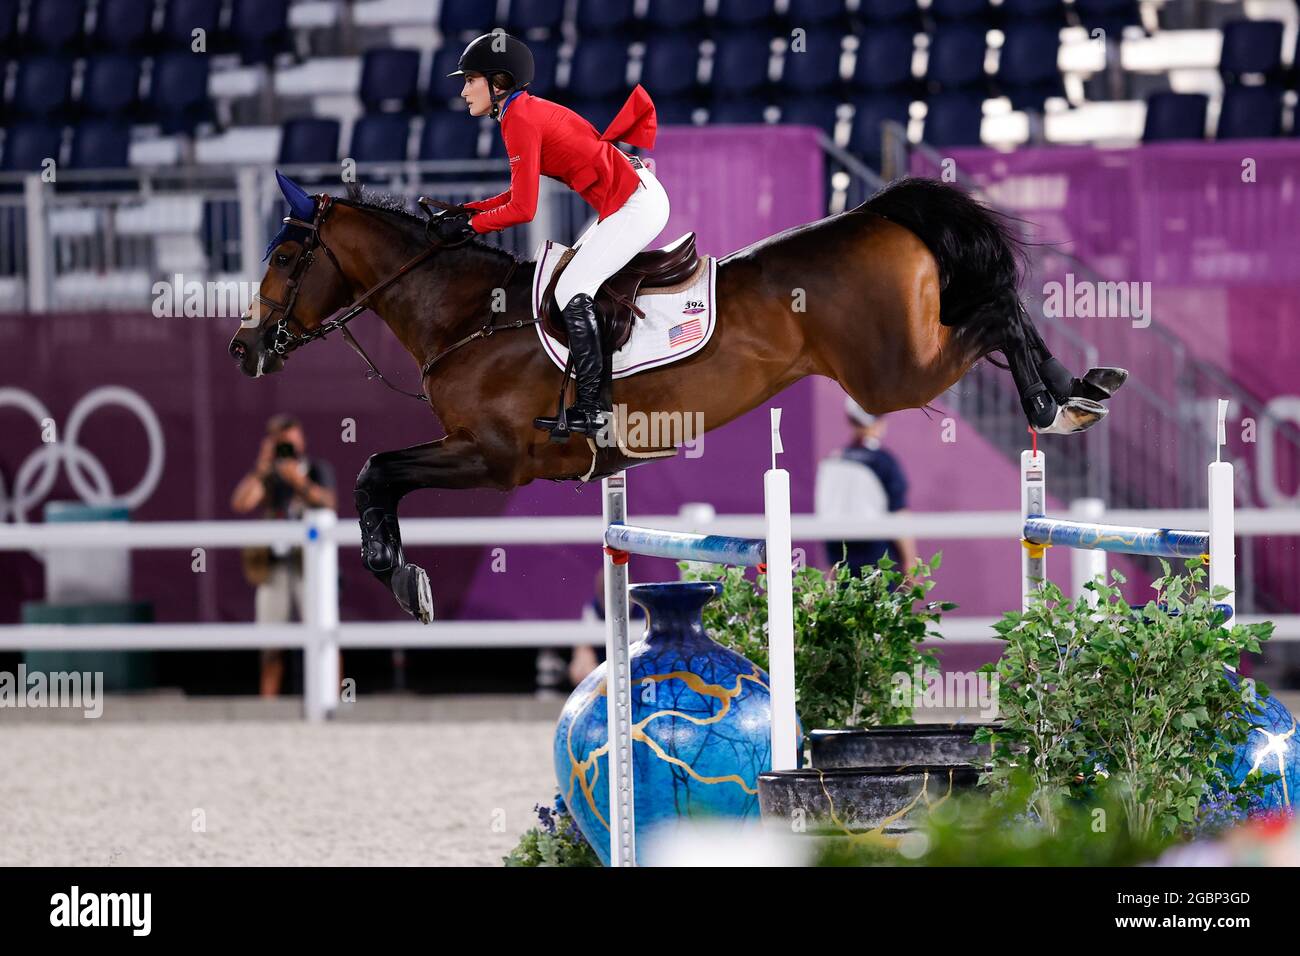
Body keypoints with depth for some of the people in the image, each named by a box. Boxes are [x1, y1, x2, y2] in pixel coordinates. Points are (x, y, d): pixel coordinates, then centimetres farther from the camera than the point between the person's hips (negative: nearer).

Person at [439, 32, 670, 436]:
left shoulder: (519, 120, -17)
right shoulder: (527, 110, 13)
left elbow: (522, 209, -19)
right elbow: (523, 191, 18)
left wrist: (468, 225, -8)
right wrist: (467, 211, 11)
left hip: (635, 205, -10)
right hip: (634, 196, 10)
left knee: (571, 291, -10)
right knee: (572, 279, 15)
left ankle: (591, 408, -11)